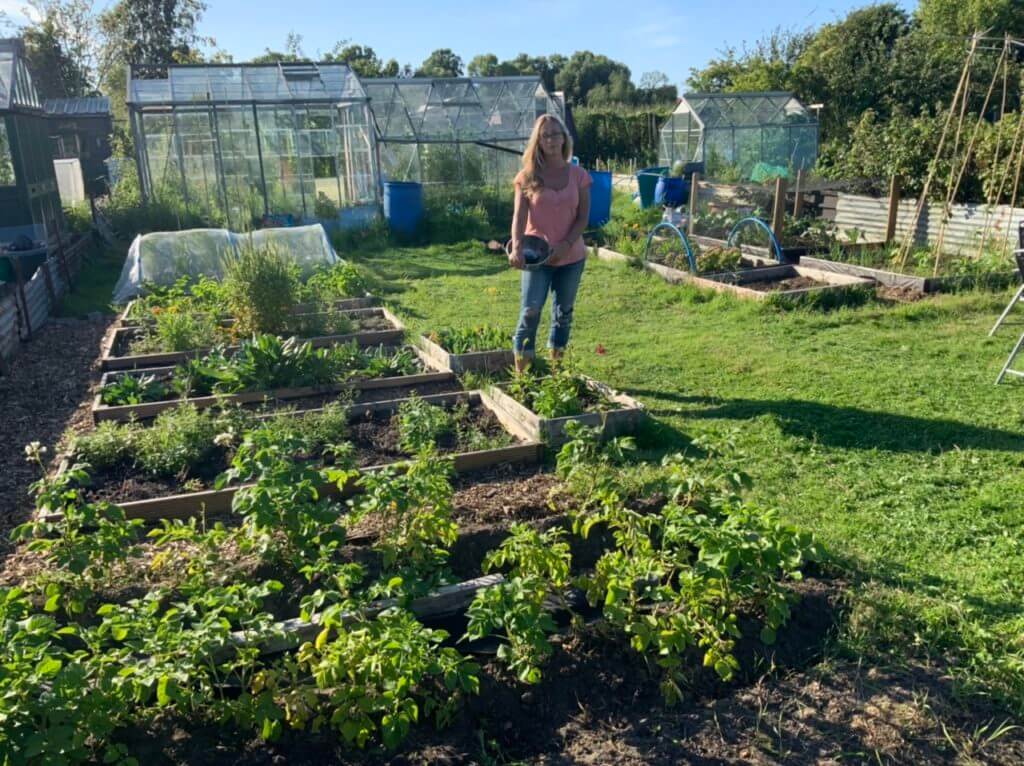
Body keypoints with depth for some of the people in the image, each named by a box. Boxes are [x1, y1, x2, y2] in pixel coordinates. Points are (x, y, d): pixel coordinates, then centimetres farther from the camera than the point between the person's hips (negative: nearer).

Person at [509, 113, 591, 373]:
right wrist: (517, 247, -28)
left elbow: (583, 217, -1)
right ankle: (522, 365, 1)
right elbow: (519, 215, -11)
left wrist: (565, 244, -16)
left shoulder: (578, 175, 0)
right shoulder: (528, 176, -2)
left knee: (563, 311, 11)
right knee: (531, 309, -9)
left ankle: (556, 363, 25)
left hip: (571, 256, 2)